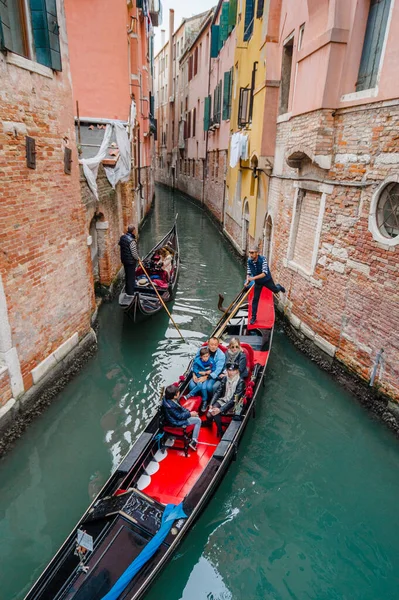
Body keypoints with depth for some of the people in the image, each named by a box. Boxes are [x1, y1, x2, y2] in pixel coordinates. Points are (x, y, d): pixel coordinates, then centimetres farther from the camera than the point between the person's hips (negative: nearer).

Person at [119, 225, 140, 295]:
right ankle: (130, 294, 13)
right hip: (131, 261, -9)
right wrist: (138, 258, -6)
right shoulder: (132, 241, -28)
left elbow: (120, 243, 19)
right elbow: (134, 253, -24)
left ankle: (127, 291, 35)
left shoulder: (122, 237, -1)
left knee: (127, 275, 22)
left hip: (124, 259, 9)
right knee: (131, 277, 4)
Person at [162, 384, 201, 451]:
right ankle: (193, 442, -3)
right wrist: (190, 414, -14)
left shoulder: (170, 399, -8)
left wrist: (189, 412, -2)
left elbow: (181, 408, 7)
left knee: (196, 415, 15)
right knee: (198, 420, -5)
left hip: (179, 415, 9)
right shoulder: (170, 406, -34)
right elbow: (179, 416, -24)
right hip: (177, 422, -9)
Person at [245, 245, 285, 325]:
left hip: (267, 280, -3)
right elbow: (248, 272, -6)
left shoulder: (263, 259, -30)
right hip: (258, 282, 3)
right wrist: (247, 281, -23)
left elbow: (264, 273, -36)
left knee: (275, 291, 21)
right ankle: (253, 317, 15)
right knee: (255, 299, 4)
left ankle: (279, 287, 60)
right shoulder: (249, 261, -17)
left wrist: (254, 278, -45)